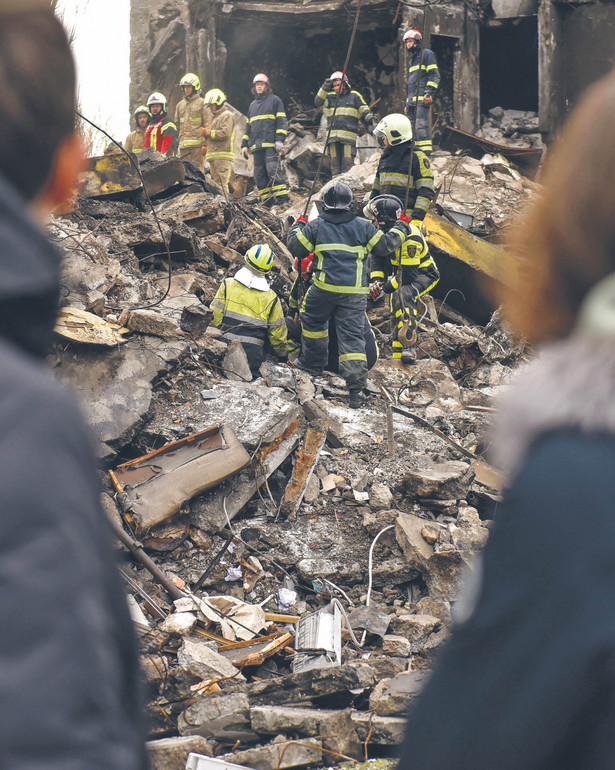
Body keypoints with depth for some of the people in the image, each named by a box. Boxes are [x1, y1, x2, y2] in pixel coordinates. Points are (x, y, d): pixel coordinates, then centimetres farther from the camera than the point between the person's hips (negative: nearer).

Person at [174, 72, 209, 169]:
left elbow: (207, 125, -3)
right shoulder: (180, 105, 21)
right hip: (183, 145, 6)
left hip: (197, 144, -6)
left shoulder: (201, 103, 2)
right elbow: (177, 125, 23)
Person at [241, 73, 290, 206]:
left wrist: (280, 140, -13)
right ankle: (268, 202, 1)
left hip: (271, 145, -6)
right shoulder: (252, 105, 26)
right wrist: (244, 145, 20)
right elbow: (248, 127, 30)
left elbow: (282, 121, -1)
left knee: (273, 170, -18)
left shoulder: (275, 100, 7)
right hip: (256, 145, 6)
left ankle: (283, 199, -21)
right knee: (259, 175, 0)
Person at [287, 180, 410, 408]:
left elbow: (296, 247, 5)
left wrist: (298, 226, 24)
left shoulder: (315, 226, 3)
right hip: (356, 292, 1)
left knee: (313, 321, 26)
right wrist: (401, 229, 27)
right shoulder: (363, 227, 6)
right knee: (352, 334, 0)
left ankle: (313, 361, 37)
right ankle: (356, 387, -9)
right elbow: (385, 244, 9)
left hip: (325, 288, -1)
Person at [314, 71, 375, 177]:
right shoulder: (330, 97, 15)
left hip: (349, 136, -3)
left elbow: (365, 111, 11)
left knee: (347, 161, -10)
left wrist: (371, 122, -2)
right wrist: (325, 88, -13)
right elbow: (318, 102, -2)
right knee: (335, 162, 3)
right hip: (333, 135, 3)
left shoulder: (354, 96, 10)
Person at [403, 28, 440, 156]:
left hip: (422, 98, -9)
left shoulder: (426, 54, 2)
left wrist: (429, 93, -18)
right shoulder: (411, 59, 29)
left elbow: (434, 75, -7)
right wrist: (407, 102, 25)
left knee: (421, 126, -18)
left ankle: (426, 153, -23)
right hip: (412, 100, 9)